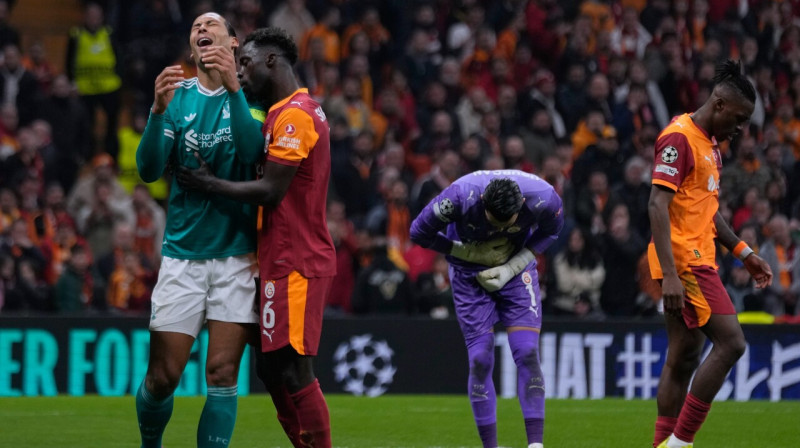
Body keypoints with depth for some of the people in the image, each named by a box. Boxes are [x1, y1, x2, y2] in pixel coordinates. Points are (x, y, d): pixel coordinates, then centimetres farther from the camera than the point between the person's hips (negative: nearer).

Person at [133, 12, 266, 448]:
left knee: (222, 374, -7)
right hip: (183, 253, 1)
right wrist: (158, 110, -21)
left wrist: (233, 88, -27)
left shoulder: (248, 96, 3)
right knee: (163, 377, -1)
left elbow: (252, 151, -16)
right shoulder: (178, 97, 7)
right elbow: (149, 169, -5)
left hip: (236, 254, -1)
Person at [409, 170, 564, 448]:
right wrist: (472, 253, -19)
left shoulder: (543, 199, -29)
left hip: (516, 268, 1)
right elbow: (419, 233, -17)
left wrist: (511, 268, -14)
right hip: (470, 273, -1)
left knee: (527, 353, -13)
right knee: (480, 359, -8)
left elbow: (550, 231, -5)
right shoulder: (460, 197, -33)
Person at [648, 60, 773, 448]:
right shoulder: (679, 138, -13)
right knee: (730, 343, -14)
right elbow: (658, 205, -20)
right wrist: (669, 274, -26)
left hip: (697, 261, 10)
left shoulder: (709, 143, 18)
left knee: (684, 358, 9)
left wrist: (744, 253, 22)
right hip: (684, 262, -10)